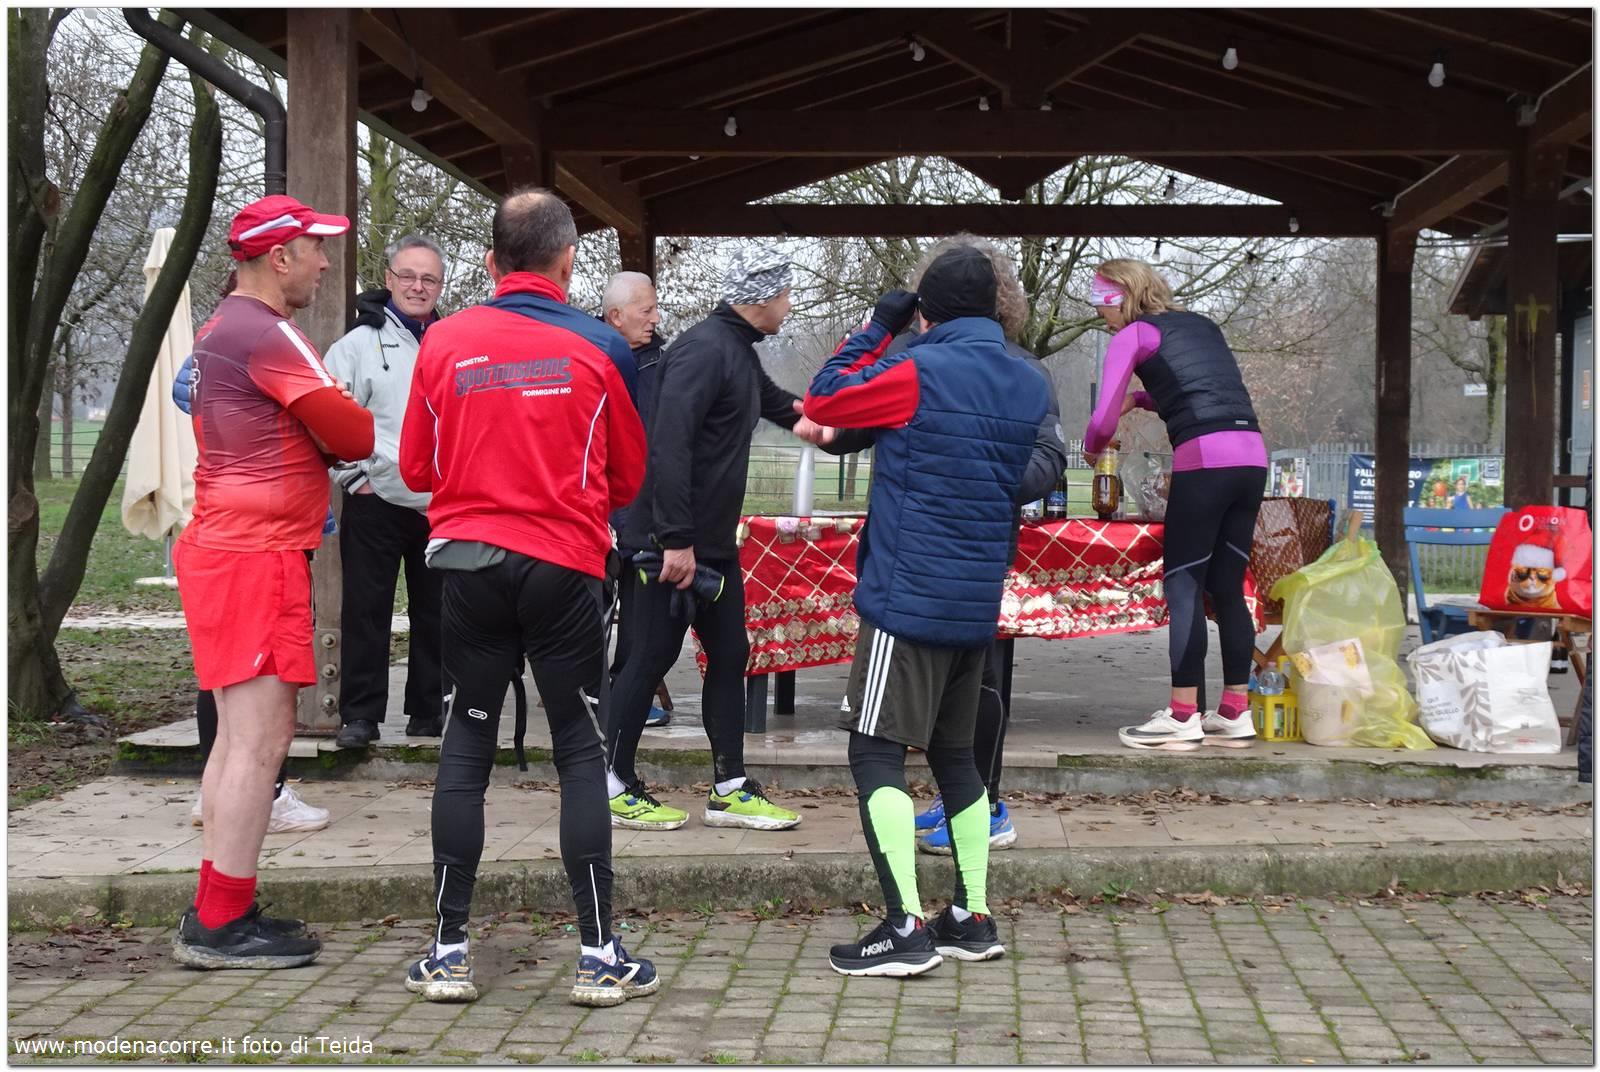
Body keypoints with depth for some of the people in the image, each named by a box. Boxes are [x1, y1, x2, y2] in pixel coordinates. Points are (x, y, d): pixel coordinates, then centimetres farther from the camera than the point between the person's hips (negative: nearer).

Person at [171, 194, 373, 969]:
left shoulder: (221, 329, 19)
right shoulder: (265, 333, -14)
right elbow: (353, 434, -14)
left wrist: (322, 440, 1)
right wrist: (346, 437, 8)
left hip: (227, 547, 11)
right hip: (256, 555, -11)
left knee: (240, 735, 14)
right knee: (261, 738, -9)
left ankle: (218, 912, 19)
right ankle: (222, 925, -5)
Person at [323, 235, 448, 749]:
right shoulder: (360, 343, -2)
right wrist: (354, 476, -8)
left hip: (442, 507, 4)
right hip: (376, 504, -4)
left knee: (434, 615, 11)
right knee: (367, 613, 1)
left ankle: (428, 710, 22)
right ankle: (360, 715, 9)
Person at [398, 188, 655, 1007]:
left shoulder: (444, 342, -1)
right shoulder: (597, 347, -4)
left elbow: (417, 467, 6)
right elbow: (628, 476, 6)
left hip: (469, 562, 2)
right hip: (564, 567, -1)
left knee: (465, 750, 9)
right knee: (581, 753, 5)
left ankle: (448, 952, 12)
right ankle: (599, 954, 6)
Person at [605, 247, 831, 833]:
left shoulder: (740, 351, 13)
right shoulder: (703, 349, -18)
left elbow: (765, 394, 39)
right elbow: (669, 443, -26)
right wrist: (675, 539, -27)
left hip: (715, 543, 10)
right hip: (667, 543, -10)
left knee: (729, 656, 10)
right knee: (651, 657, 0)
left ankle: (730, 789, 18)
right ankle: (614, 785, 14)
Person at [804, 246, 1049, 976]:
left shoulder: (919, 373, -13)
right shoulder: (1031, 386, 8)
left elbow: (821, 401, -2)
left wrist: (876, 329, 4)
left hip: (906, 600, -7)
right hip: (978, 607, 7)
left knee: (876, 755, -3)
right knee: (955, 754, 17)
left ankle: (906, 927, -8)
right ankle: (972, 918, 20)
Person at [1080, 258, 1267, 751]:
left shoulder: (1134, 336, 5)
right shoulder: (1203, 325, 24)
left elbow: (1103, 420, -2)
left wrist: (1091, 449, 20)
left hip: (1203, 458, -7)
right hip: (1252, 455, 7)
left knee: (1184, 587, -1)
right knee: (1228, 589, 12)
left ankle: (1182, 718, -2)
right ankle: (1235, 714, 15)